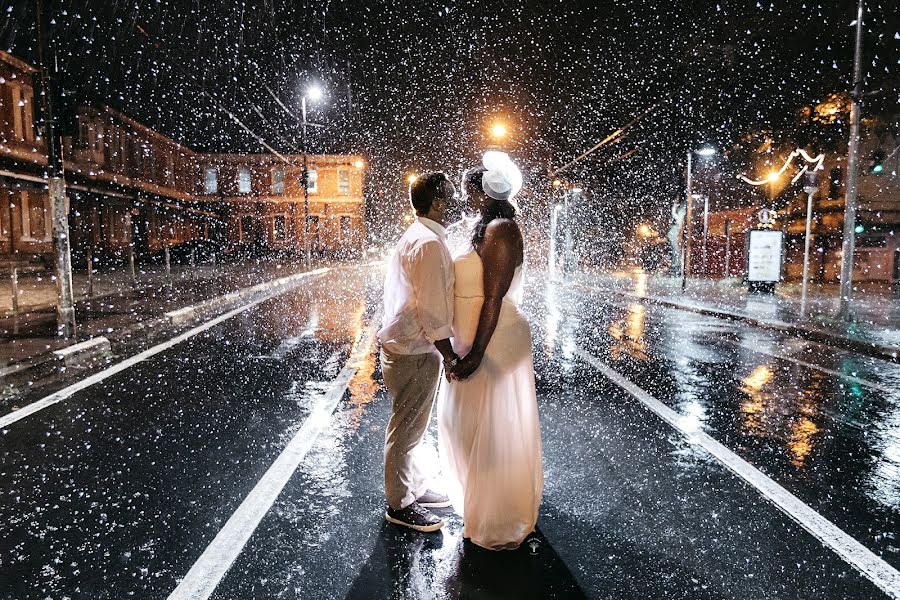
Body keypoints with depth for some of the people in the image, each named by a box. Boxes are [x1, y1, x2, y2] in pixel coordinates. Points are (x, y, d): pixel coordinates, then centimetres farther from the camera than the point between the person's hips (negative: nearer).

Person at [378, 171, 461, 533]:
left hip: (406, 347, 10)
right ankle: (400, 505, 21)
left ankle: (416, 488, 38)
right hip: (414, 353, -10)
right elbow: (430, 310, -24)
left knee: (412, 428, 22)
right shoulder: (429, 243, -21)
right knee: (406, 430, 5)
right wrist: (451, 356, -16)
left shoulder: (415, 237, 13)